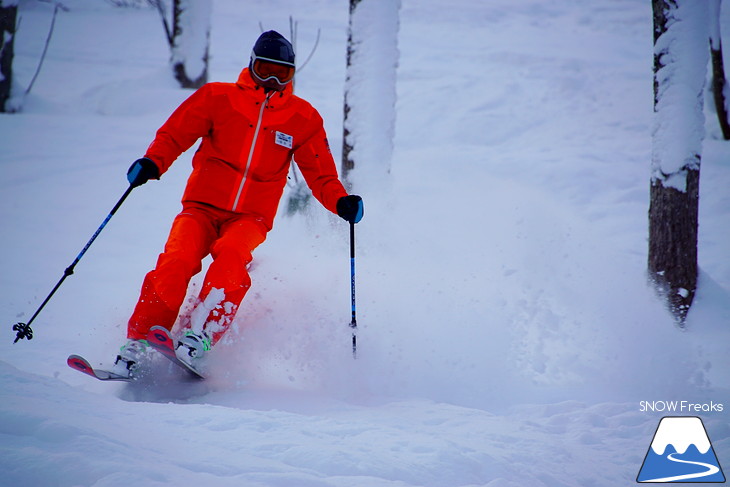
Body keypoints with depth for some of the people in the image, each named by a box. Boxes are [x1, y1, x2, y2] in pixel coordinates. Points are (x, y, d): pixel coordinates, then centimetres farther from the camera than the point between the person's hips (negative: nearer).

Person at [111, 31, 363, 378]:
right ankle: (136, 345, -21)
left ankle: (198, 338, -40)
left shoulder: (303, 119, 7)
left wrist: (341, 202, -9)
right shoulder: (219, 98, 4)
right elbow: (173, 135, 4)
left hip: (250, 218, 0)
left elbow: (321, 175, 11)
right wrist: (152, 163, -16)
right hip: (203, 206, 0)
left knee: (230, 256, -33)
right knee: (177, 262, -26)